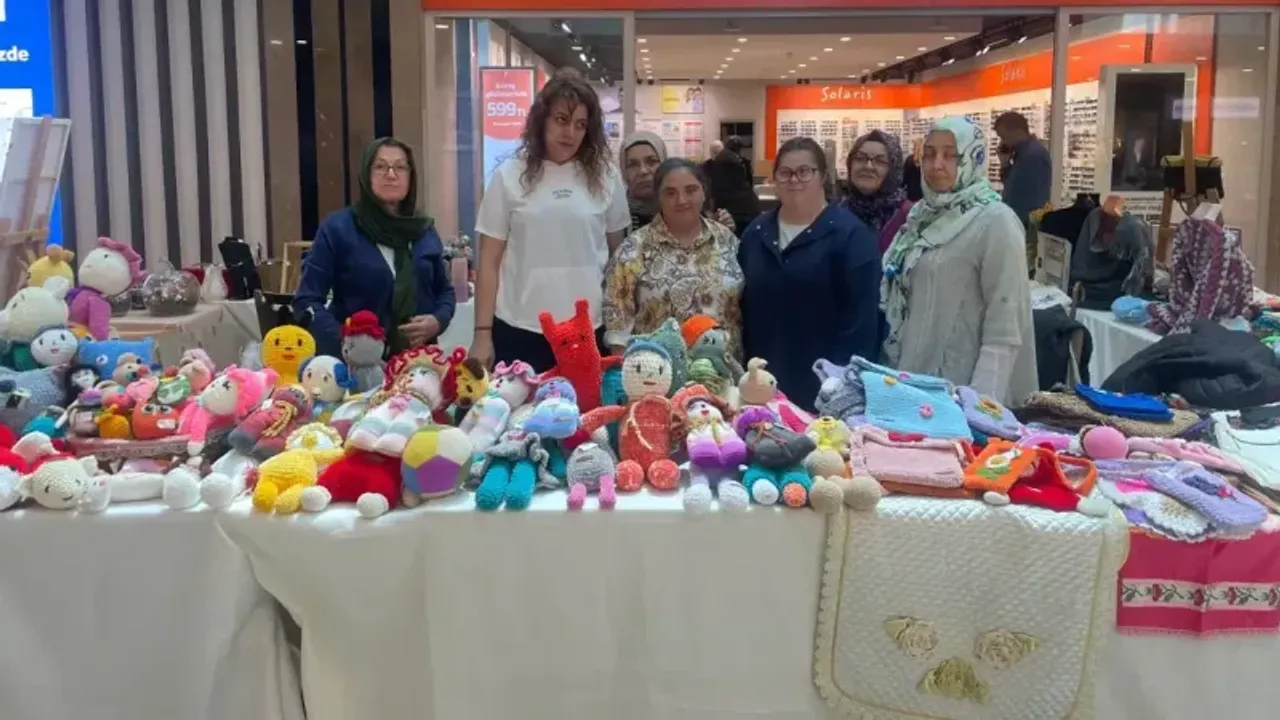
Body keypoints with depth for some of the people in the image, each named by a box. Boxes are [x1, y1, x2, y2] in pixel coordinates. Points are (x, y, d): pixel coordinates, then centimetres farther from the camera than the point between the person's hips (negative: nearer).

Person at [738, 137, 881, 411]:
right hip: (765, 383, 5)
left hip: (823, 386, -5)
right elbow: (744, 306, 13)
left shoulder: (850, 234, -8)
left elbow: (860, 318, -12)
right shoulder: (756, 232, 10)